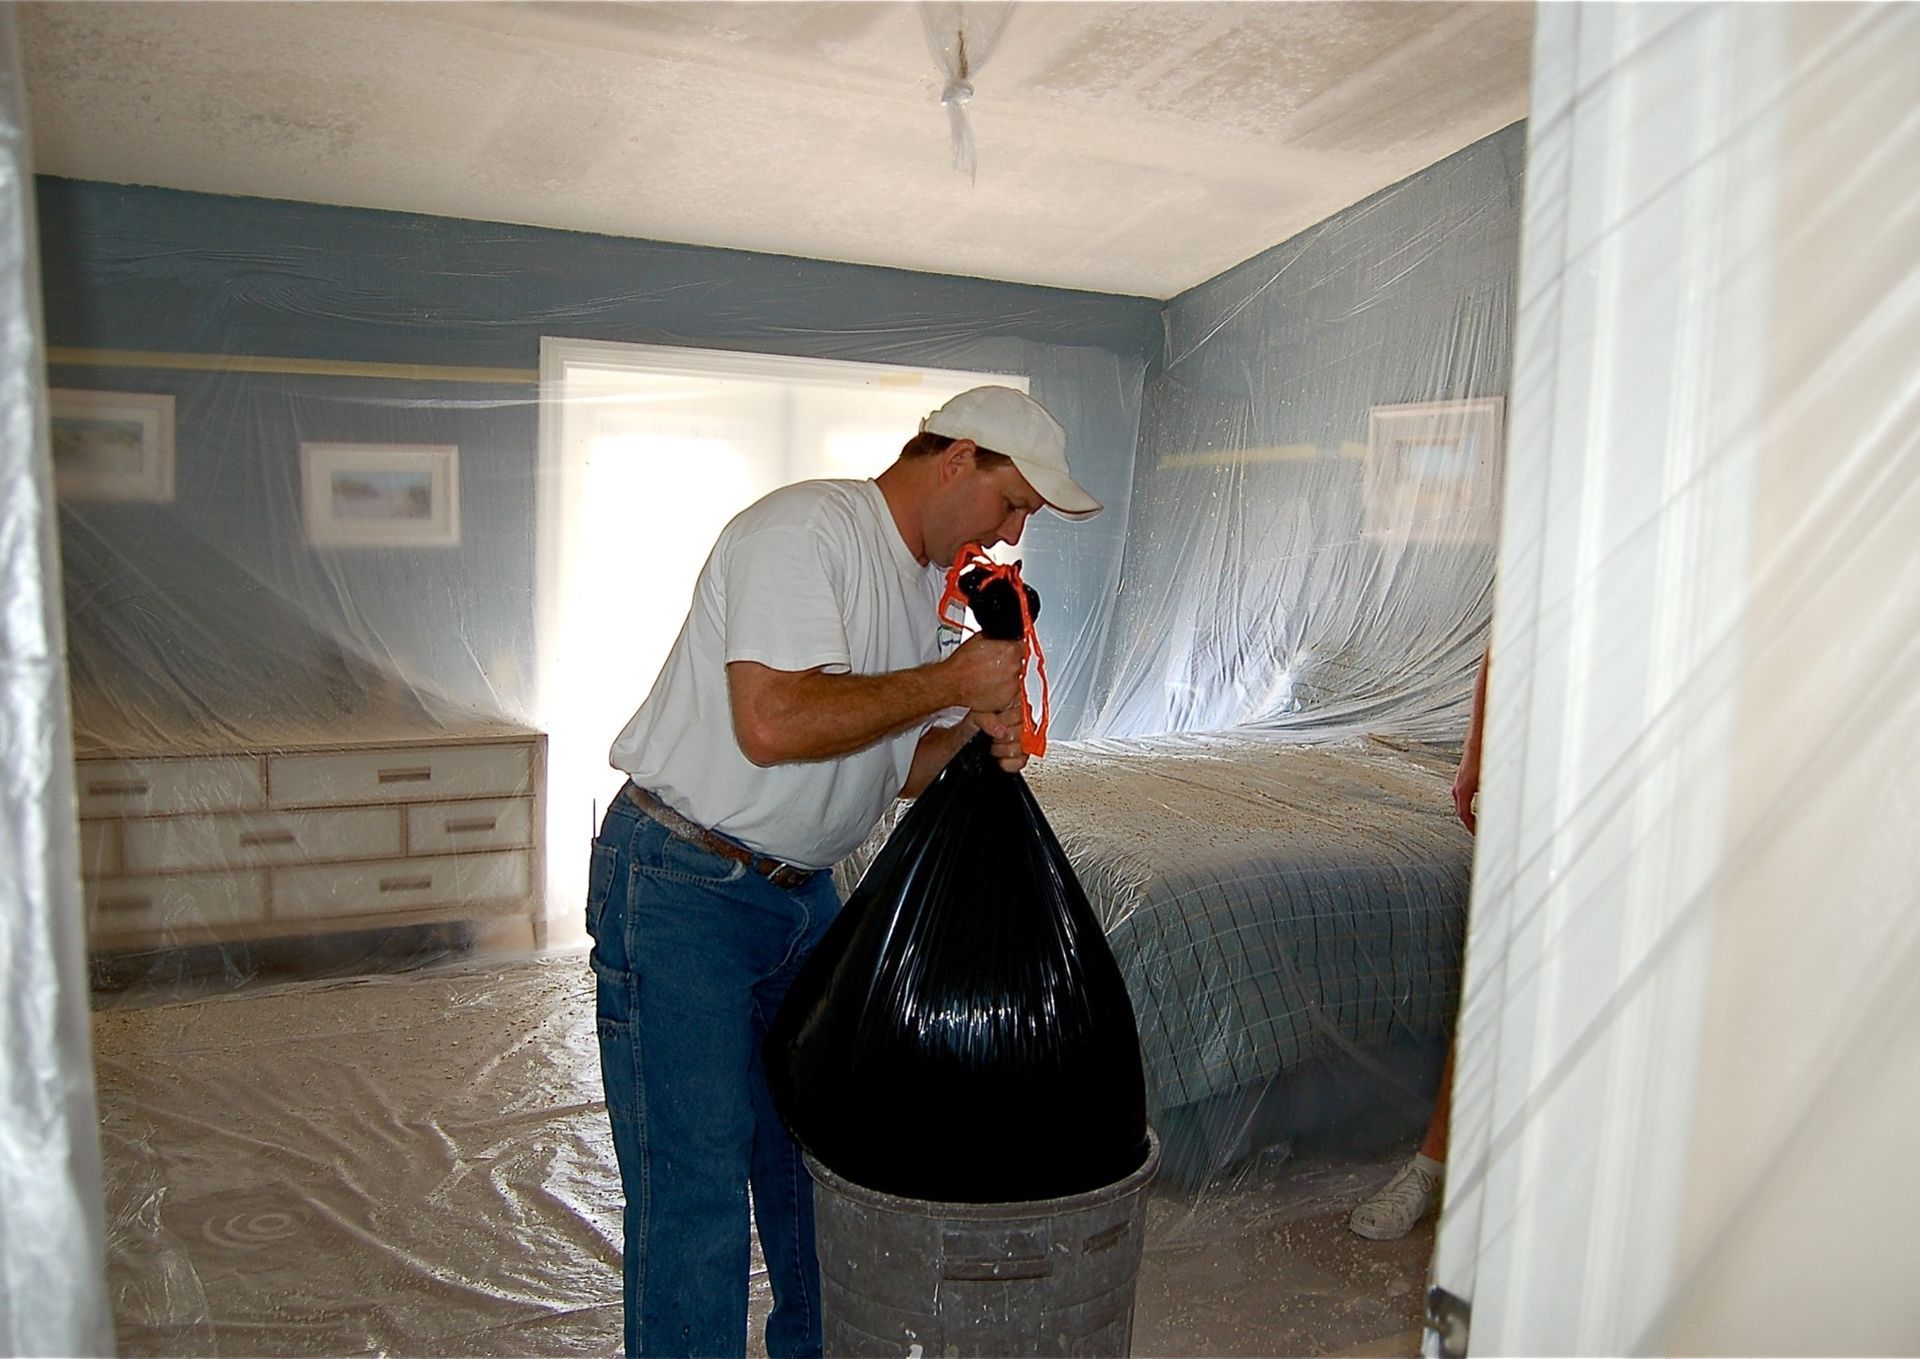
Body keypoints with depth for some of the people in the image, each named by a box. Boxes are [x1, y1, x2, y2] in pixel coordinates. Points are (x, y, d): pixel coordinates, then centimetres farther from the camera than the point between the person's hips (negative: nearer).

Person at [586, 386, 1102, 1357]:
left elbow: (898, 771, 14)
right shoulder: (805, 528, -17)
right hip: (681, 885, -9)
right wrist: (952, 679, -20)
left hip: (804, 890, 9)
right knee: (696, 1179, -3)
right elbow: (775, 723, -30)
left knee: (815, 1148, 18)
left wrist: (976, 726, -7)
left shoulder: (932, 582, 11)